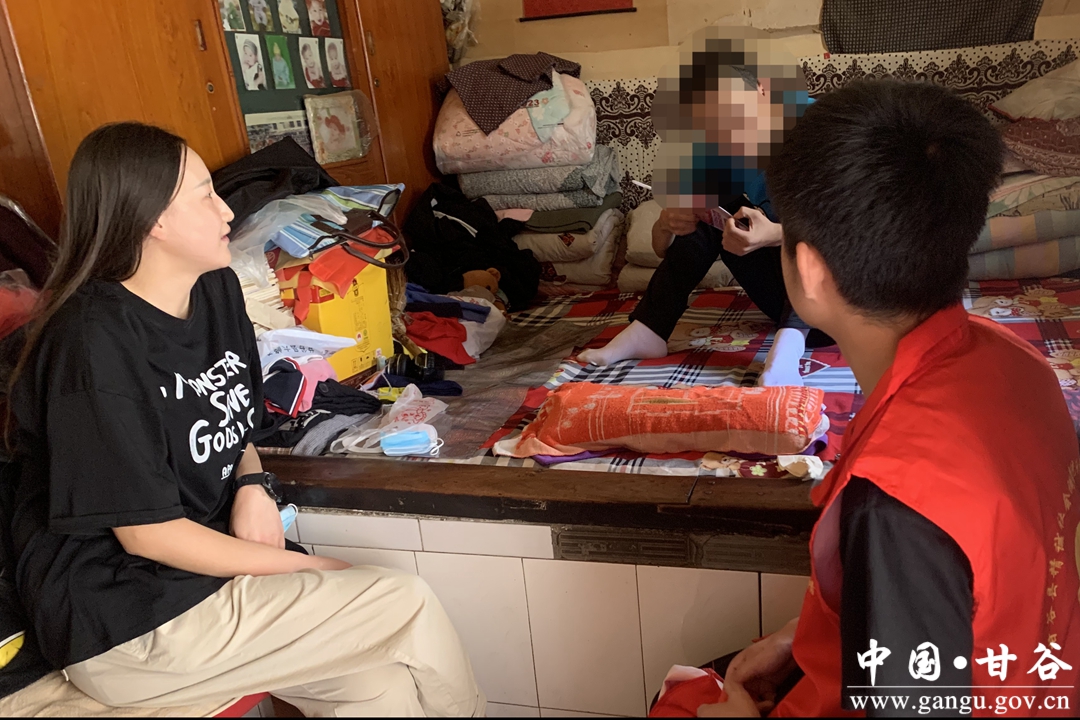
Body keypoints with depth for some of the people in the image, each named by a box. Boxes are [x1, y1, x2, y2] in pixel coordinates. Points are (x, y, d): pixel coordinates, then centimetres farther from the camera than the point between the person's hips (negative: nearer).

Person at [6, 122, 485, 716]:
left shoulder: (217, 290, 3)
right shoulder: (94, 344, -21)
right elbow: (147, 533, -18)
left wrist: (254, 485, -5)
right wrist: (309, 568, -13)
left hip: (209, 554, 7)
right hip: (125, 618, -7)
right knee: (408, 606, -14)